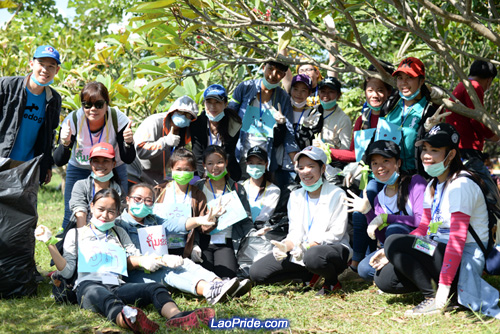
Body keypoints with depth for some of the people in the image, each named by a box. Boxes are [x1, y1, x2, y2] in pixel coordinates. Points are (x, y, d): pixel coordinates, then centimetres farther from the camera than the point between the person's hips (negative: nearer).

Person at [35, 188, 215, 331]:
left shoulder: (119, 233, 33)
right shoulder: (76, 234, 23)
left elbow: (133, 258, 21)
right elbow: (67, 270, 13)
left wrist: (142, 261, -2)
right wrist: (50, 244, 2)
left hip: (117, 286, 4)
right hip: (88, 284, -4)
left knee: (155, 288, -27)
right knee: (104, 297, -42)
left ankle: (177, 318, -59)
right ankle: (126, 319, -77)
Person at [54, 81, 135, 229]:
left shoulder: (118, 119, -22)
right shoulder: (73, 119, -22)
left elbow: (128, 159, -18)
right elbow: (59, 161, -23)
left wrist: (128, 143, -38)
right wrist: (65, 143, -42)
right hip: (79, 170, 0)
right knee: (71, 218, -1)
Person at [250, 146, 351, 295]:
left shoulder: (336, 194, -5)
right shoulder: (295, 196, 12)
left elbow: (336, 232, -12)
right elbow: (295, 232, 7)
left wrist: (308, 247, -25)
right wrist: (285, 246, -16)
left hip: (333, 248, -5)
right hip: (301, 250, 6)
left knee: (313, 256, -43)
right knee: (256, 272, -10)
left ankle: (332, 280, -7)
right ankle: (311, 274, 2)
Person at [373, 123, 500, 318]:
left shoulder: (461, 185, -16)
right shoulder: (433, 185, 13)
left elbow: (457, 240, -23)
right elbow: (423, 229, 15)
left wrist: (443, 288, -27)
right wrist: (391, 253, 1)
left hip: (464, 260, -9)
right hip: (439, 251, 9)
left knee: (393, 243, -24)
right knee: (383, 279, -4)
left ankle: (433, 297, -14)